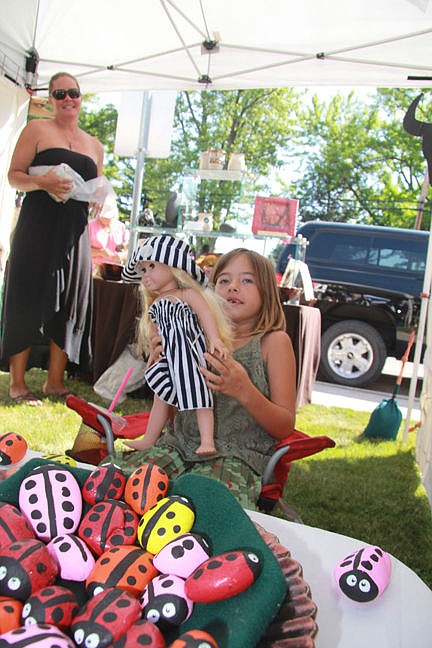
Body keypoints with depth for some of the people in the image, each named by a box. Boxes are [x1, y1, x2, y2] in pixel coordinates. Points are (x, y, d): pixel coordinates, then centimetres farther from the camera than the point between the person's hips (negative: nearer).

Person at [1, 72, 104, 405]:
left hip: (75, 232, 5)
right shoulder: (37, 130, 6)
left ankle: (56, 381, 14)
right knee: (28, 299, -4)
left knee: (70, 302, 3)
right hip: (38, 226, -4)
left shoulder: (95, 146, 19)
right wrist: (42, 183, -20)